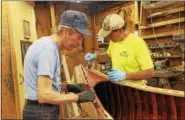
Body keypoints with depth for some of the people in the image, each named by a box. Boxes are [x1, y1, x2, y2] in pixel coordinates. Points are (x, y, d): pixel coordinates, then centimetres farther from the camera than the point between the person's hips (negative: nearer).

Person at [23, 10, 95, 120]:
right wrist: (78, 97, -17)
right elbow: (44, 95, -27)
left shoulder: (47, 44, 9)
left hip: (43, 110, 9)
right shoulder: (48, 48, -22)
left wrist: (67, 87, 9)